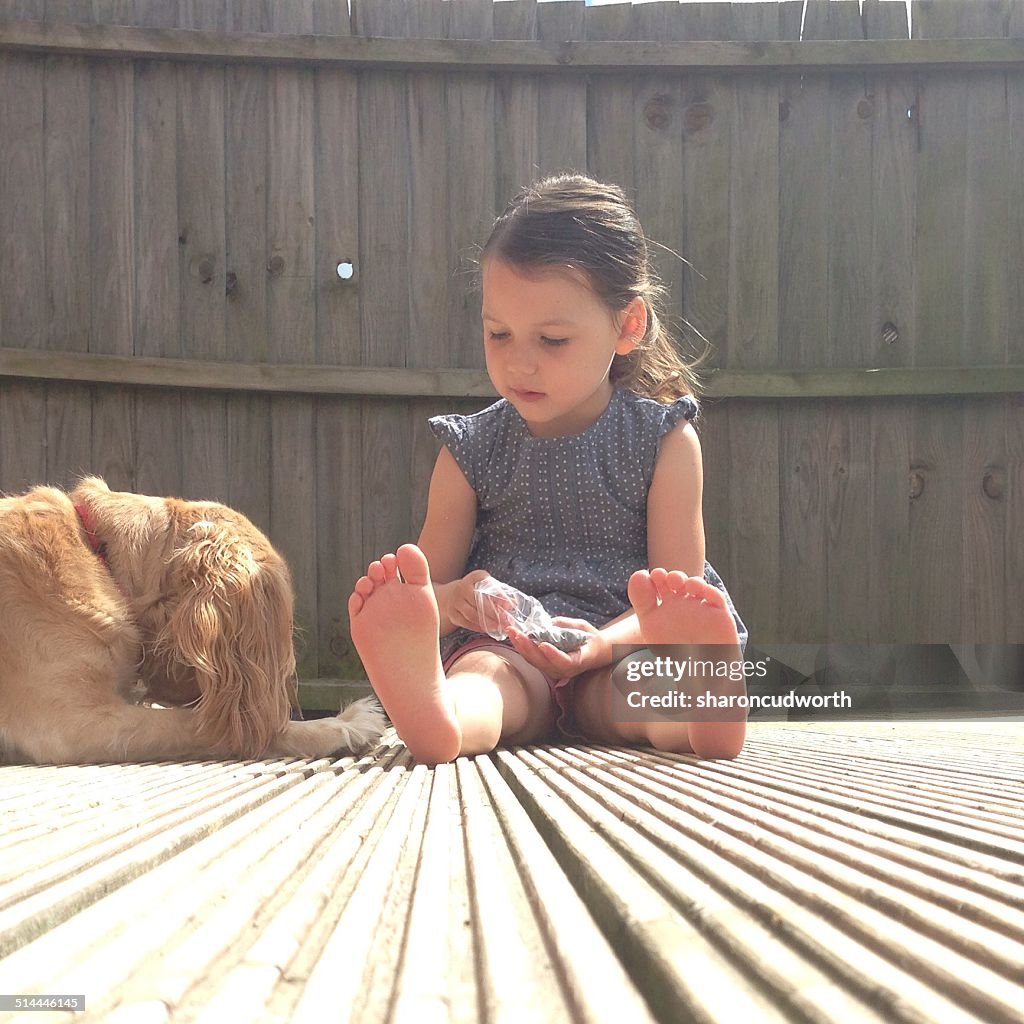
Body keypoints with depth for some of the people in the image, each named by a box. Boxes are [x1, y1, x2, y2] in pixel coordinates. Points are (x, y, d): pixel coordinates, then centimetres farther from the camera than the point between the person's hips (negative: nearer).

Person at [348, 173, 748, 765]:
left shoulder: (664, 440, 6)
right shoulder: (472, 450, 11)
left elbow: (676, 593, -2)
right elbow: (428, 590, 11)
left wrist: (602, 645, -23)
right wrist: (450, 601, -16)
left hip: (619, 655, 0)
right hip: (502, 652, 0)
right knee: (484, 672, -35)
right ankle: (430, 708, -68)